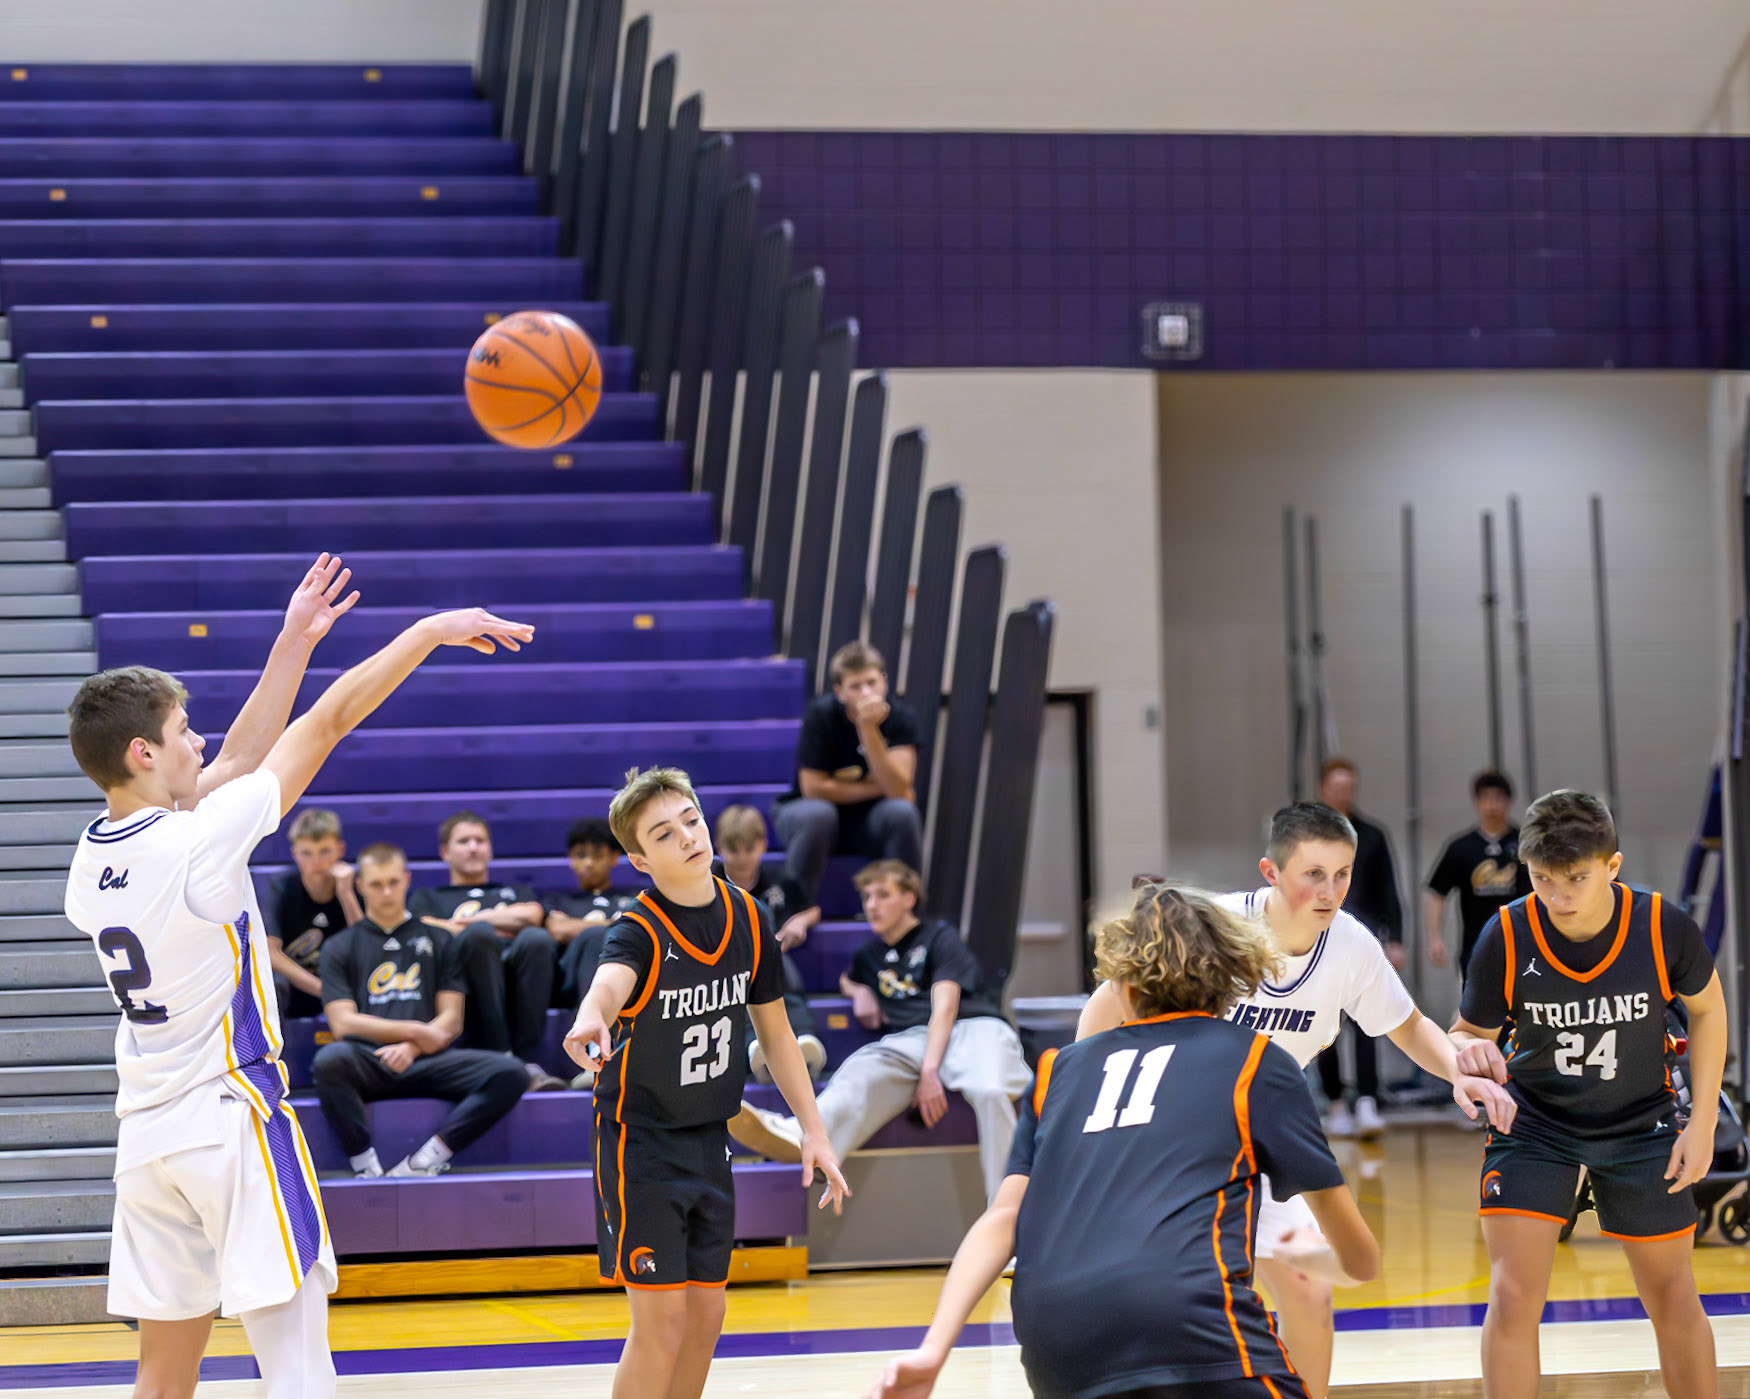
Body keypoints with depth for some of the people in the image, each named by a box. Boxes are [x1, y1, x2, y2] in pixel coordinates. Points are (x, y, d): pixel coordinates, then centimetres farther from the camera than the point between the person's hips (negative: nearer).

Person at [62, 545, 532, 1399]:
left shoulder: (91, 860, 5)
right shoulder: (196, 841, -16)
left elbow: (238, 759, 16)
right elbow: (331, 720, -10)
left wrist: (294, 643, 20)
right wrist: (431, 631, -2)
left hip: (147, 1130, 8)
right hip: (231, 1114, -8)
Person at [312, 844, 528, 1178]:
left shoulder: (438, 941, 22)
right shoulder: (340, 947, 17)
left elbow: (451, 1021, 12)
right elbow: (343, 1024, 4)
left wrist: (411, 1048, -8)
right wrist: (415, 1031, -5)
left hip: (427, 1062, 2)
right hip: (368, 1062, -2)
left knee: (511, 1074, -25)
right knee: (329, 1061, -38)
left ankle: (424, 1161, -26)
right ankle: (365, 1166, -29)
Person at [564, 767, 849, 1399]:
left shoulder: (750, 919, -2)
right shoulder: (638, 932, -20)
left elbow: (774, 1031, 9)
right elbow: (610, 979, -45)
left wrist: (812, 1130, 6)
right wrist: (590, 1017, -68)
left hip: (709, 1143, 6)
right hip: (640, 1141, -6)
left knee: (704, 1317, 10)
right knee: (662, 1323, -9)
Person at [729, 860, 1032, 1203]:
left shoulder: (940, 937, 10)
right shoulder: (871, 953, 29)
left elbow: (945, 1007, -3)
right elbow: (847, 979, 53)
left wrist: (930, 1071, -18)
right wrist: (859, 992, 25)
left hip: (972, 1026, -4)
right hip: (911, 1039, 4)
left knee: (990, 1090, -40)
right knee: (864, 1071, -33)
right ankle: (802, 1136, -64)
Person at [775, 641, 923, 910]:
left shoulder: (900, 719, -11)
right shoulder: (820, 716, -16)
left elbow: (898, 790, -23)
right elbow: (813, 787, -18)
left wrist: (869, 730, -31)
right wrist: (874, 788, -13)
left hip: (869, 822, 2)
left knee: (902, 811, -29)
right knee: (817, 813, -36)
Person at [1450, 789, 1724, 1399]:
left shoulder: (1665, 927, -22)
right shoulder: (1505, 937, -23)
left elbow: (1707, 1008, -2)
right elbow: (1466, 1031, -9)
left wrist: (1702, 1123, -5)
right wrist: (1470, 1053, -35)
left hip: (1641, 1126, 1)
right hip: (1532, 1123, -1)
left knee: (1673, 1301, 10)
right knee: (1513, 1296, -12)